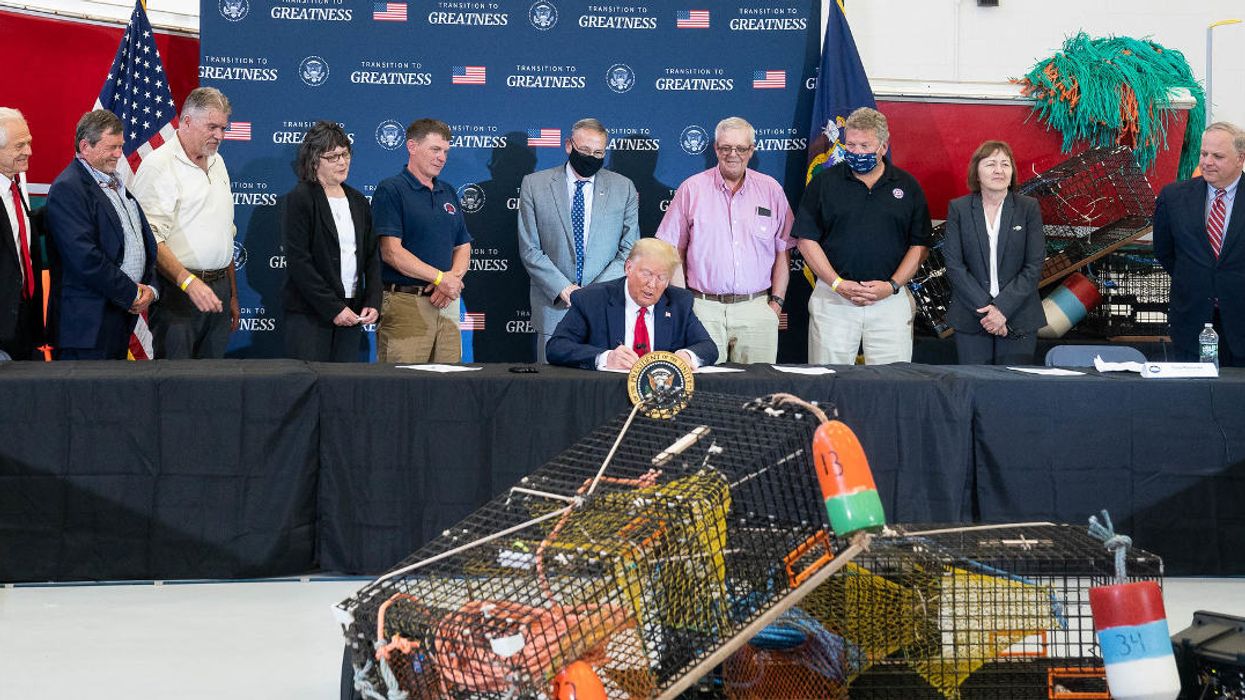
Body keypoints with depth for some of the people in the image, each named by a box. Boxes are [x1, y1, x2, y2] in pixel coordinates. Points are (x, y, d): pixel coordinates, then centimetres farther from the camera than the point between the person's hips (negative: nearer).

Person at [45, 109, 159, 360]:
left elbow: (145, 239, 19)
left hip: (125, 311, 8)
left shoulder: (116, 183, 17)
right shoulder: (67, 188, -12)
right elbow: (85, 258, -20)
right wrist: (132, 293, -12)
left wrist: (149, 287, 2)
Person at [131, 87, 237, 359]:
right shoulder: (158, 166, -9)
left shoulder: (217, 163, 18)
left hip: (219, 288, 7)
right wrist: (189, 282, -28)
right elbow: (153, 240, -18)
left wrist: (233, 295, 21)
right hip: (177, 291, -7)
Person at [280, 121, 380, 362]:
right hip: (309, 314, -5)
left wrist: (372, 302, 0)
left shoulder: (358, 202, 15)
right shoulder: (299, 199, -4)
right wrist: (332, 308, -14)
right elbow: (298, 261, -11)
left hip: (351, 312, 5)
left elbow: (372, 256, 15)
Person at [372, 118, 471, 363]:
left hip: (447, 304, 6)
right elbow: (391, 252, -13)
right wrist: (441, 278, -14)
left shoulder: (448, 193, 18)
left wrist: (452, 278, -5)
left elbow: (463, 247, 16)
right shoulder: (390, 190, -3)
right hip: (405, 303, -6)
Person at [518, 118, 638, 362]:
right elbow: (529, 250, 1)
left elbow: (630, 250, 3)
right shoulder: (534, 184, 5)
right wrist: (563, 288, -12)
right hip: (553, 307, 0)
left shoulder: (623, 188, 7)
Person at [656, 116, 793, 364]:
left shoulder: (771, 190, 9)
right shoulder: (691, 189, 5)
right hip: (703, 308, -1)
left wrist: (777, 301, 4)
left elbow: (783, 251, 11)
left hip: (756, 308, 1)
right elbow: (673, 250, 7)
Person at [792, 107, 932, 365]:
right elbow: (806, 240, 2)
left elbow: (919, 245, 8)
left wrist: (892, 285, -6)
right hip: (834, 298, -1)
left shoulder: (907, 186, 9)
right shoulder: (824, 183, 6)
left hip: (890, 297, 1)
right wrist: (838, 284, -9)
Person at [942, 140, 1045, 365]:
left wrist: (1002, 308, -12)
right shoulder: (958, 209, 4)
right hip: (971, 319, 0)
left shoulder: (1029, 208, 3)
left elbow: (1034, 267, -2)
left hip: (1018, 320, 0)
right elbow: (954, 265, -3)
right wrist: (985, 308, -12)